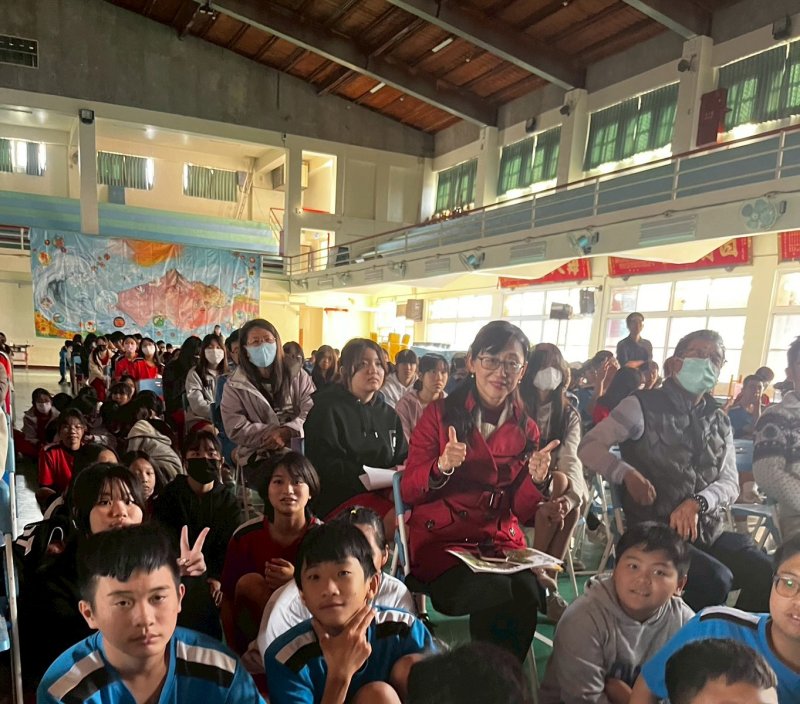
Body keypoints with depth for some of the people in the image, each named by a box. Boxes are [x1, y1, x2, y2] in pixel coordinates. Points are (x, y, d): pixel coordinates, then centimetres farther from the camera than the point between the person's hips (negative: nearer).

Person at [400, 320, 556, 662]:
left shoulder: (525, 428, 8)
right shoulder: (440, 413, -1)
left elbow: (523, 513, 8)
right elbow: (407, 492, -2)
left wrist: (536, 478, -12)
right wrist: (442, 467, -21)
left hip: (502, 541, 3)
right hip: (441, 539, -3)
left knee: (527, 594, -27)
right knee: (497, 593, -30)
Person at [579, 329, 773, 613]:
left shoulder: (720, 421, 14)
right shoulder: (643, 406, -3)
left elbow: (730, 483, 7)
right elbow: (589, 447, -7)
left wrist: (697, 503, -14)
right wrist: (627, 474, -25)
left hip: (710, 533, 6)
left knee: (768, 574, -15)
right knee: (715, 579, -27)